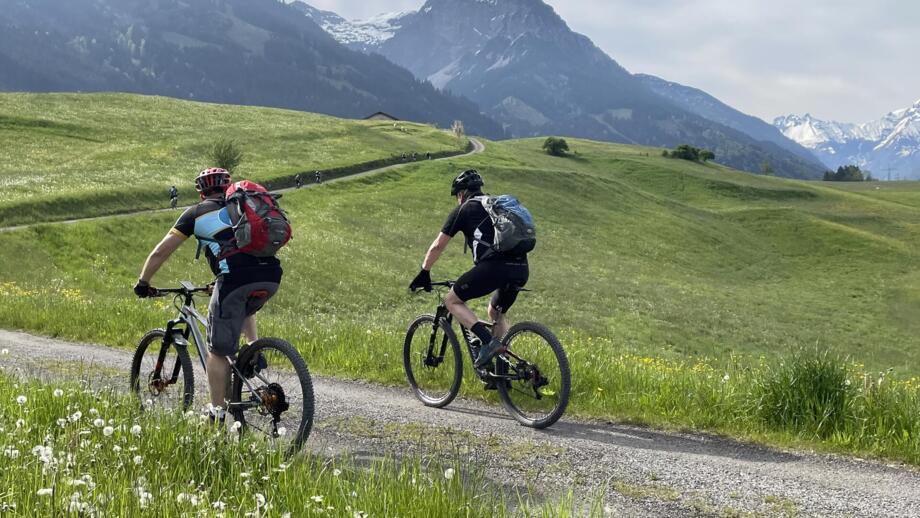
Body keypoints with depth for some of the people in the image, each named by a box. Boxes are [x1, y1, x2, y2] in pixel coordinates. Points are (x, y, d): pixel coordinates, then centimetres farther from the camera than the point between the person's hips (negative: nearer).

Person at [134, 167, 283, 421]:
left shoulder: (198, 212, 17)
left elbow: (160, 252, 18)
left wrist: (143, 282, 32)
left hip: (236, 278, -5)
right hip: (271, 277, 5)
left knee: (217, 350, 8)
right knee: (244, 309, 39)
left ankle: (217, 414, 10)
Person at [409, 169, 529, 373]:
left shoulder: (464, 209, 13)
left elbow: (437, 246, 16)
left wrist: (424, 273, 28)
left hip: (494, 265, -6)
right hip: (521, 269, 7)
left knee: (452, 301, 11)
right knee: (497, 312, 29)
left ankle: (489, 341, -8)